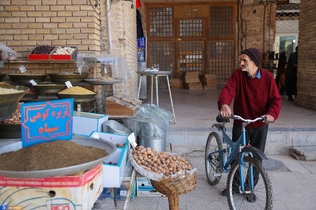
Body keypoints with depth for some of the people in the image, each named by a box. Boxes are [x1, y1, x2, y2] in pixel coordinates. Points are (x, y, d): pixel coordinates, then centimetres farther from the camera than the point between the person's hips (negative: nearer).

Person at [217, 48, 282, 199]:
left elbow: (276, 99, -10)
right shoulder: (237, 74, -10)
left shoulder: (267, 77, -10)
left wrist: (272, 114, -30)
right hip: (240, 124, 0)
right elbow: (227, 90, -25)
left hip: (260, 126, 0)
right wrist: (224, 104, -46)